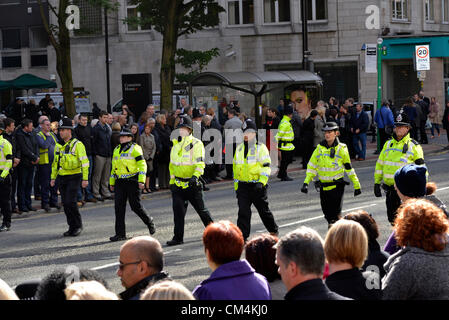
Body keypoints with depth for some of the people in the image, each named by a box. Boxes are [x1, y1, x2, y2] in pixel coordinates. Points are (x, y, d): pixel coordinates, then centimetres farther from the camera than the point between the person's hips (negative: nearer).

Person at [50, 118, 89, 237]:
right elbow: (55, 162, 22)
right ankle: (72, 227, 17)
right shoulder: (59, 146, 12)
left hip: (74, 177, -7)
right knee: (65, 204, 6)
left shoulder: (77, 144, -9)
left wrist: (85, 179, -16)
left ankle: (78, 225, 2)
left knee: (70, 202, -15)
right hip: (62, 177, 7)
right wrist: (53, 177, 16)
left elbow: (85, 162, -11)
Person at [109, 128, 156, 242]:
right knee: (119, 207, -2)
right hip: (120, 182, 6)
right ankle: (120, 233, 0)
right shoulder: (117, 150, 16)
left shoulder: (135, 149, -5)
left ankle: (149, 222, 26)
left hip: (132, 181, -6)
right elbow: (114, 167, 24)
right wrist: (112, 183, 23)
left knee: (135, 206, -2)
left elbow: (142, 165, -10)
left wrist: (141, 181, -19)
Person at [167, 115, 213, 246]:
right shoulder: (176, 144, 12)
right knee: (178, 211, -2)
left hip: (192, 184, -5)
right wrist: (172, 180, 20)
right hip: (178, 184, 5)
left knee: (201, 209, 7)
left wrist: (195, 176, -30)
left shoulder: (196, 144, -8)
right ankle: (178, 238, 0)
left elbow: (200, 163, -15)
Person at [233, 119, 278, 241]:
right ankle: (242, 236, -7)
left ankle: (273, 231, 32)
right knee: (243, 211, -6)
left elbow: (266, 167, -11)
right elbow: (236, 168, 19)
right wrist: (236, 185, 17)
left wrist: (261, 182, -22)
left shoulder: (261, 148, -5)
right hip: (243, 186, 4)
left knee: (263, 210, 10)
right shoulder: (239, 148, 12)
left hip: (257, 185, -4)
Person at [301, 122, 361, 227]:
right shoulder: (319, 148, 5)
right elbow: (312, 166, 10)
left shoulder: (341, 149, -4)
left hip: (337, 186, -4)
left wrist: (356, 185, 6)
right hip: (324, 186, 4)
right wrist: (306, 183, 0)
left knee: (335, 214, -11)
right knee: (327, 213, 10)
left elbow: (349, 169, 3)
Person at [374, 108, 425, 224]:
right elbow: (380, 164, 18)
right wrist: (377, 183, 15)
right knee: (392, 217, 11)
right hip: (390, 188, 5)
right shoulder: (388, 144, 13)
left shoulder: (414, 146, -2)